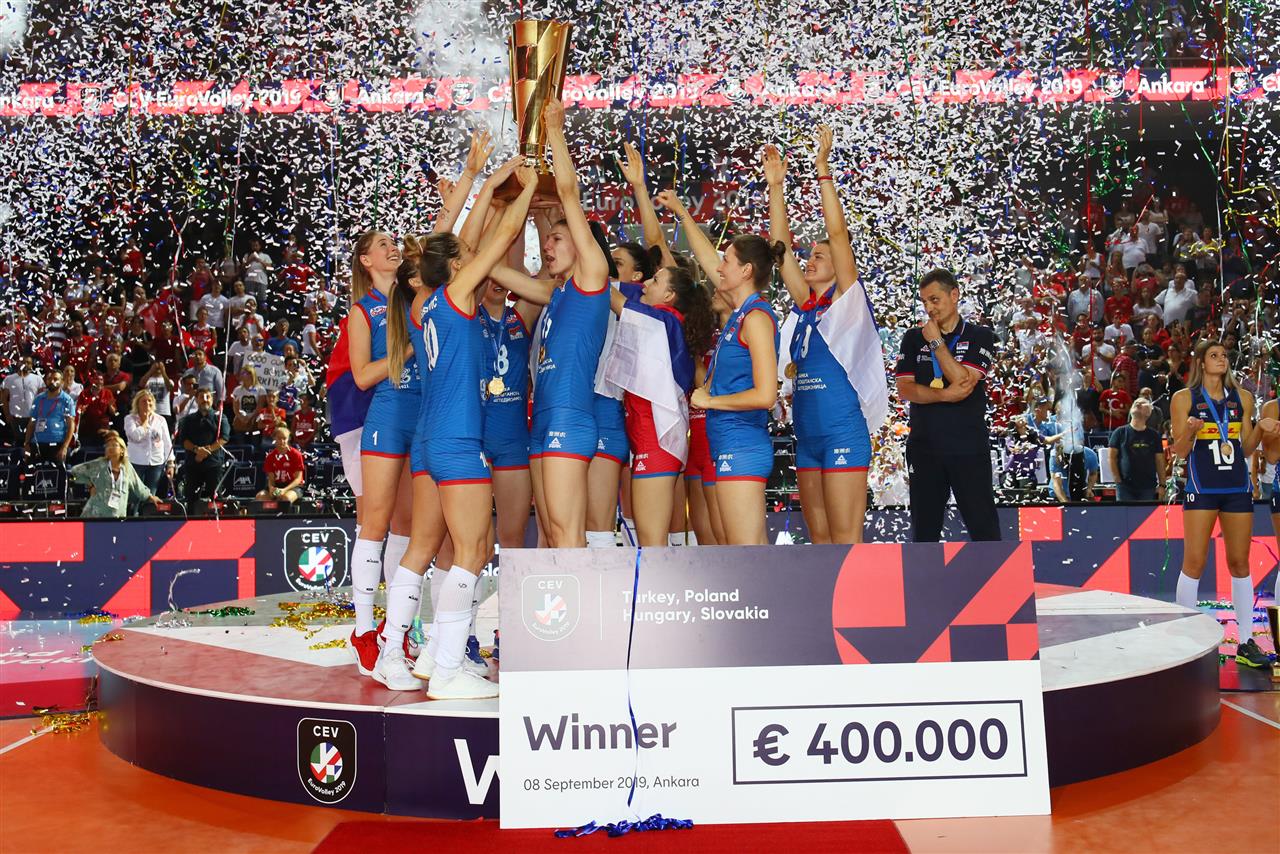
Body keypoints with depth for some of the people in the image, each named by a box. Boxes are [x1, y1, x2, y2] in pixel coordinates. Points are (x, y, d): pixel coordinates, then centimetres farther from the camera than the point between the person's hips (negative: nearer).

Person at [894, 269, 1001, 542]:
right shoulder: (913, 338, 10)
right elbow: (904, 389, -1)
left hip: (969, 447, -2)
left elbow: (963, 380, -12)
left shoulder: (980, 336, 3)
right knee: (924, 528, 9)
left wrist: (936, 341, -6)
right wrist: (945, 395, -15)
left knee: (983, 526, -1)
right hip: (924, 446, 3)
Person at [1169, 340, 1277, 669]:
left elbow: (1246, 449, 14)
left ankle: (1246, 643, 13)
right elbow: (1179, 451, -2)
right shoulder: (1184, 398, 0)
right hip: (1201, 489, -3)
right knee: (1194, 563, -4)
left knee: (1240, 564, 6)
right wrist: (1190, 431, -21)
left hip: (1238, 488, 3)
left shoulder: (1242, 398, 10)